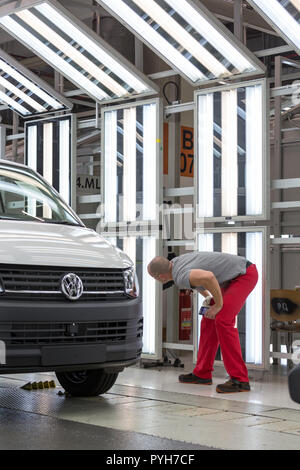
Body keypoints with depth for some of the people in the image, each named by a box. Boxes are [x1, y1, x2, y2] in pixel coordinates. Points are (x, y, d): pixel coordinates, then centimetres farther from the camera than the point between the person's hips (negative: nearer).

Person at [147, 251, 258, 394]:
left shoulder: (180, 278, -27)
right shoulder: (175, 262, 3)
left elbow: (208, 277, -46)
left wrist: (219, 304, -31)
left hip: (245, 274, -10)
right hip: (233, 276, 10)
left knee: (222, 320, -20)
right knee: (210, 319, 9)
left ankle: (239, 380, -18)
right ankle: (202, 374, 16)